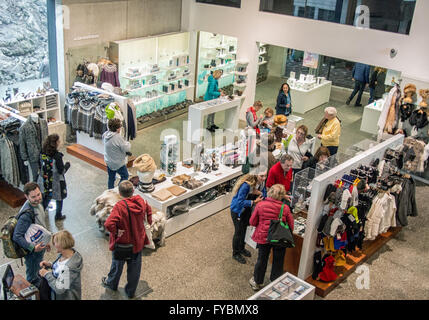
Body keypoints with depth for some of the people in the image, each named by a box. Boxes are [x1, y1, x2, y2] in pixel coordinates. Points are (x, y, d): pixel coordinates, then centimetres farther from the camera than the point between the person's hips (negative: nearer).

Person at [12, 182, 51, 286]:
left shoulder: (38, 204, -5)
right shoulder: (26, 215, -33)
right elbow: (17, 236, -30)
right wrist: (33, 248, -37)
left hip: (39, 247, 9)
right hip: (32, 252, -9)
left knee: (38, 273, 29)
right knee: (33, 278, 12)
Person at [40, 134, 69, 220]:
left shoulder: (42, 153, -8)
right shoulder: (57, 156, -27)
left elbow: (40, 166, 3)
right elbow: (61, 171, -22)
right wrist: (67, 165, -5)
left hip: (46, 180, 5)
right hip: (57, 182, -5)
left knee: (47, 197, 23)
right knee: (59, 198, 15)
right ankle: (58, 215, 29)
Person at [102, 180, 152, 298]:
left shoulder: (120, 206, -31)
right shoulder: (141, 200, -12)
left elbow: (109, 224, -40)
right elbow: (148, 209, 11)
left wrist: (116, 231, -23)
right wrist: (149, 222, 21)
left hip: (122, 243, -4)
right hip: (138, 242, 4)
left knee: (117, 264, 22)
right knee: (134, 267, 20)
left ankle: (111, 283, 49)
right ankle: (131, 291, 37)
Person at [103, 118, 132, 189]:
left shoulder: (105, 134, -5)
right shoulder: (118, 137, -29)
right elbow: (126, 149, -24)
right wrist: (128, 143, -2)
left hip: (108, 161, 7)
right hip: (118, 163, -7)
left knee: (111, 178, 20)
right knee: (125, 176, 15)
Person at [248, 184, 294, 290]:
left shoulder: (260, 205, -14)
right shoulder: (285, 208, -14)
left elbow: (252, 222, -5)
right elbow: (291, 226, -4)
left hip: (263, 237, 1)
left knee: (262, 260, 19)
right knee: (278, 262, 17)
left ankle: (257, 282, 35)